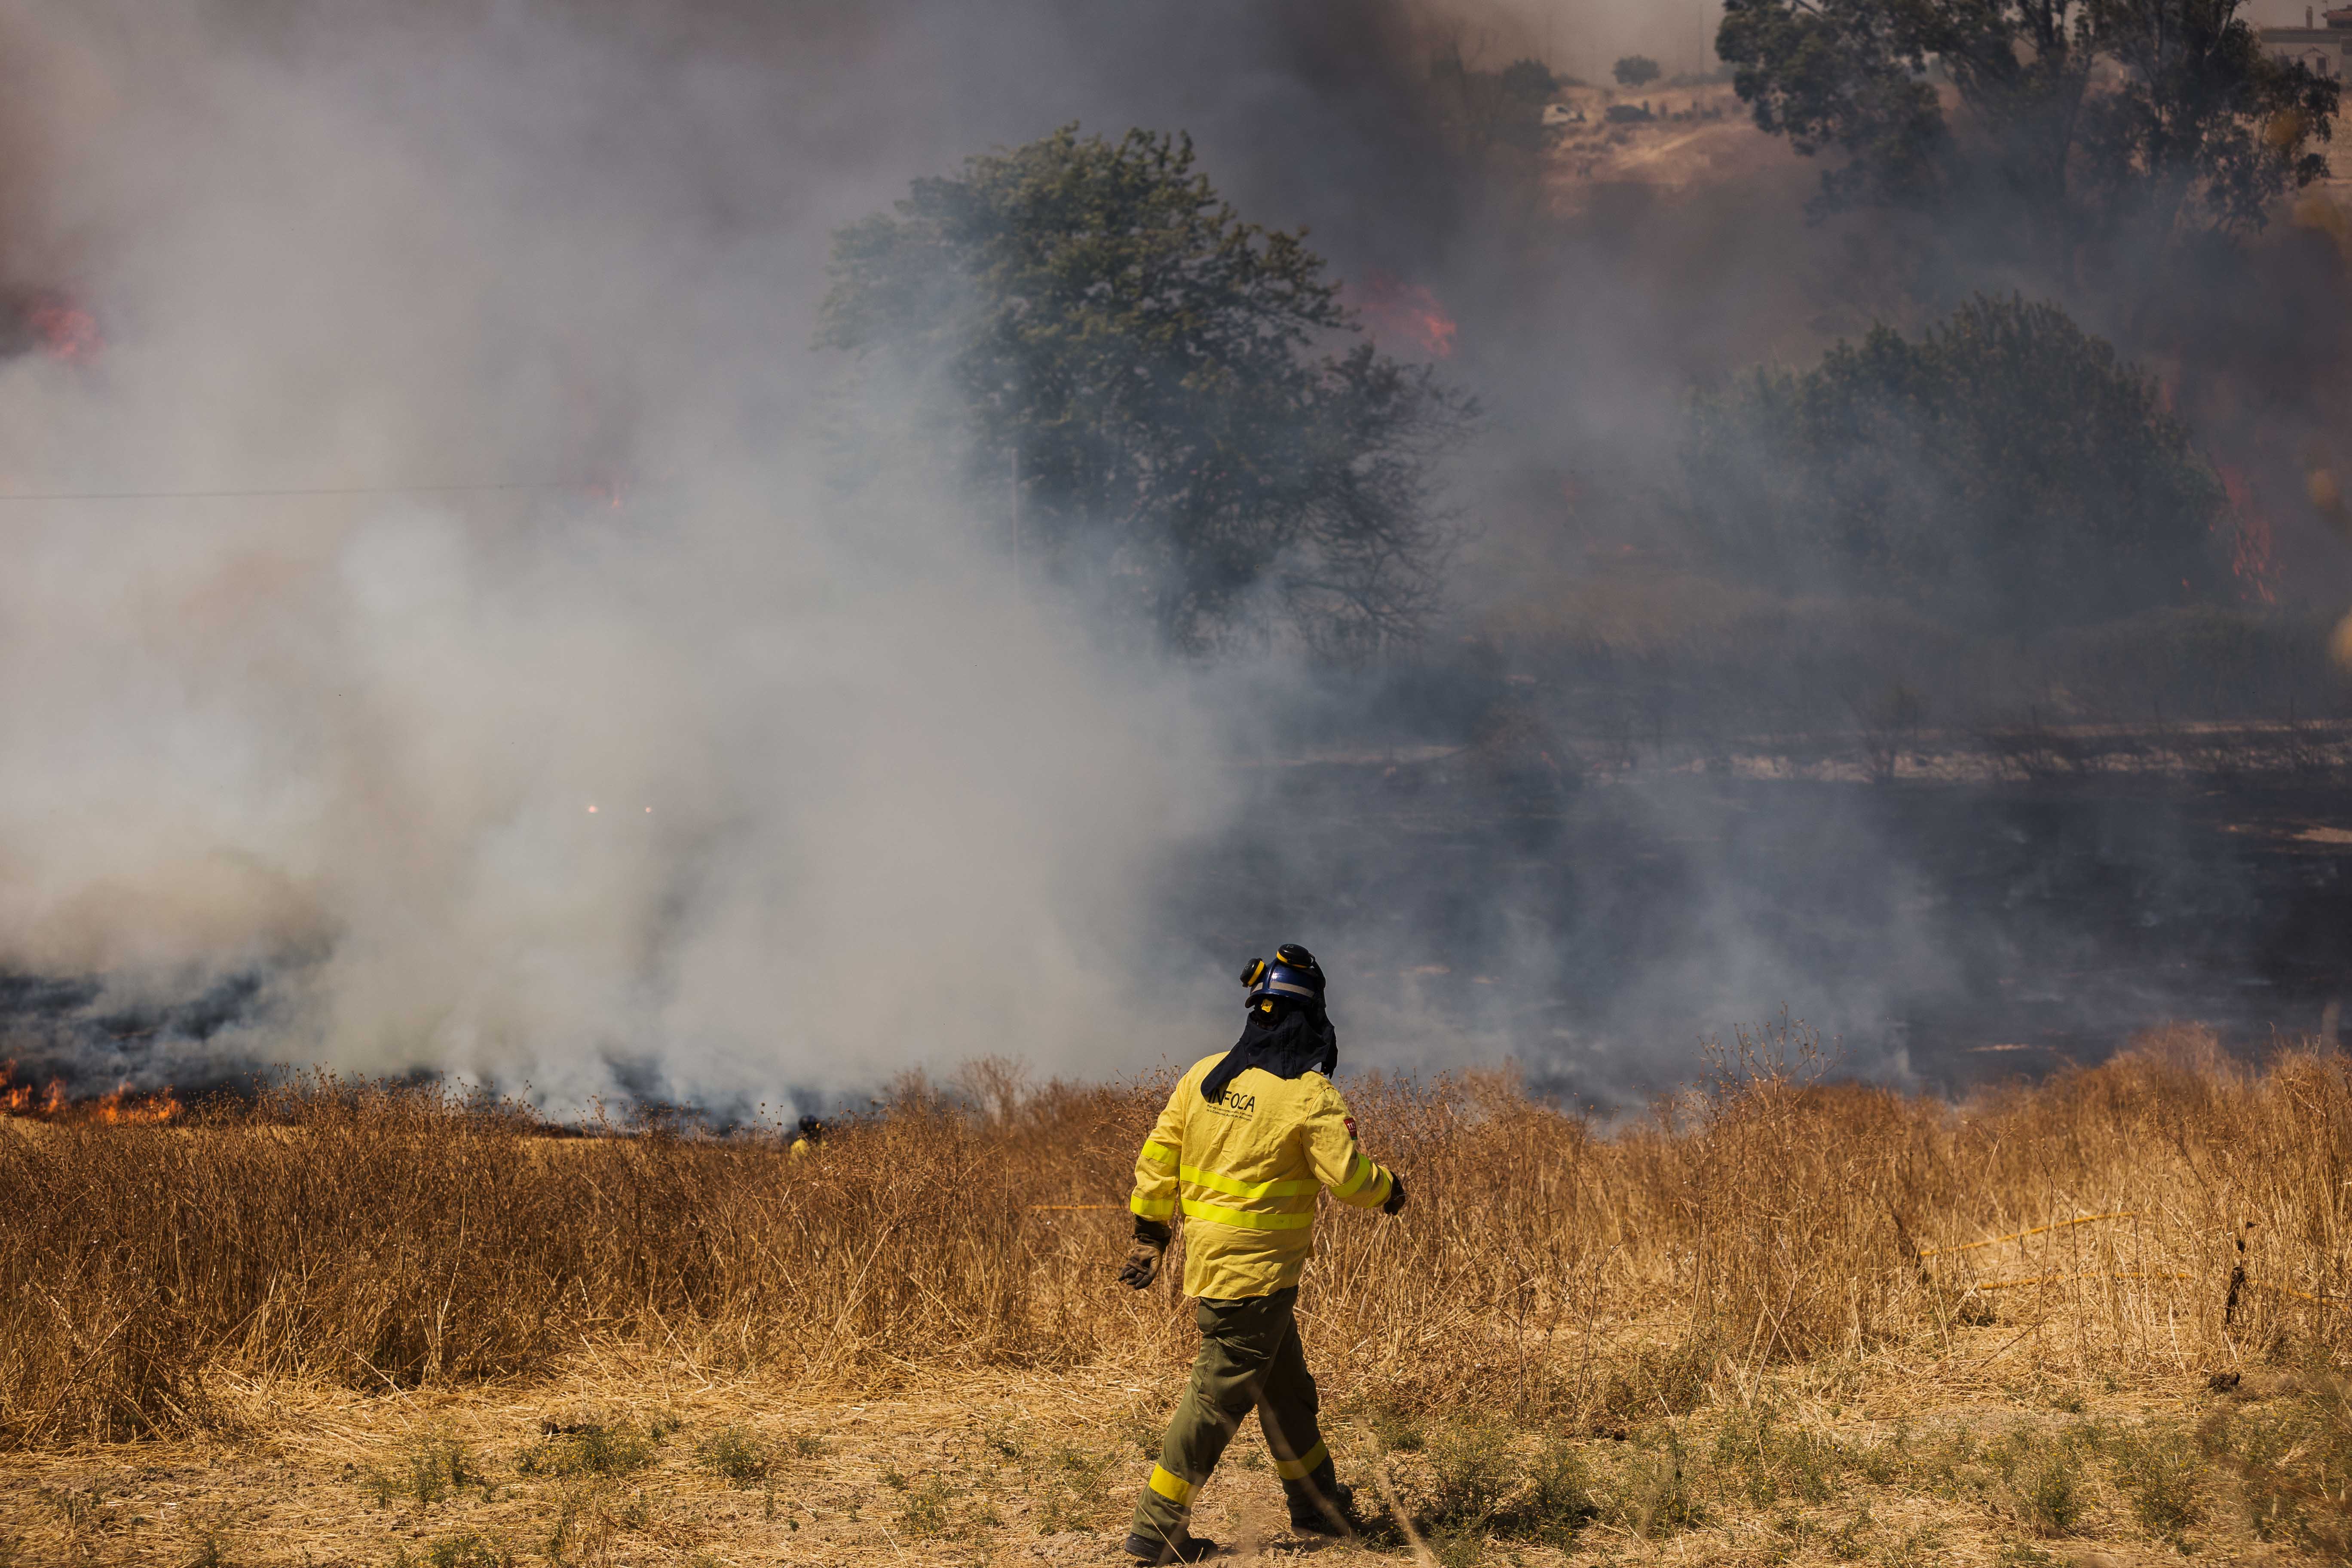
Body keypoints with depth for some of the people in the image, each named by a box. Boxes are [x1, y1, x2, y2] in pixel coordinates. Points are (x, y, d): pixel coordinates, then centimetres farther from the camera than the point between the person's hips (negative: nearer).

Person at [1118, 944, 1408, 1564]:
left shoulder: (1205, 1077, 6)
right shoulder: (1309, 1096, -14)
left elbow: (1158, 1157, 9)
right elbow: (1347, 1177, -15)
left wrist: (1150, 1233, 17)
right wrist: (1387, 1188, 6)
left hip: (1209, 1258, 8)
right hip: (1255, 1273, -8)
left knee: (1287, 1389, 20)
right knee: (1220, 1396, -3)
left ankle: (1318, 1503, 32)